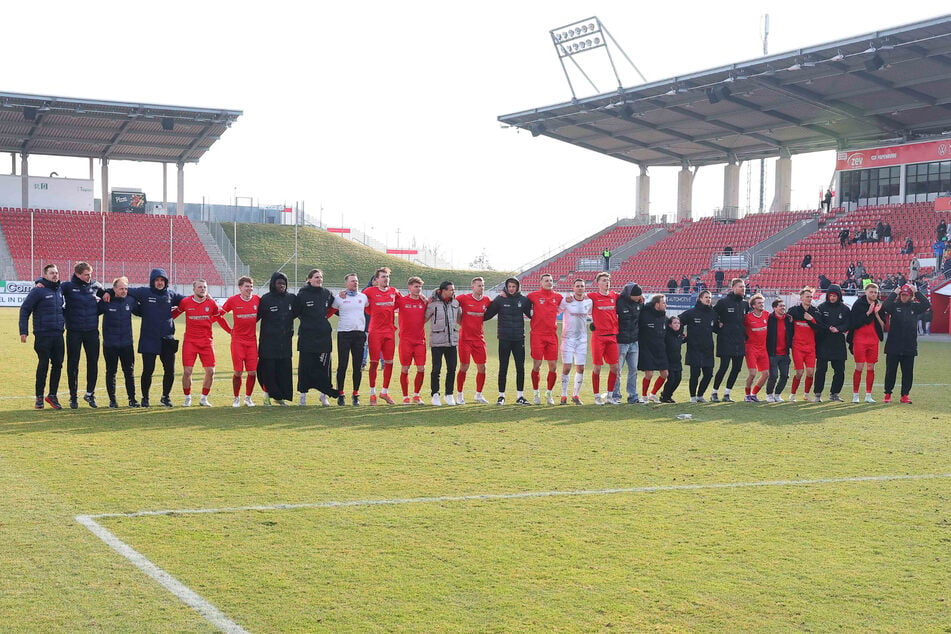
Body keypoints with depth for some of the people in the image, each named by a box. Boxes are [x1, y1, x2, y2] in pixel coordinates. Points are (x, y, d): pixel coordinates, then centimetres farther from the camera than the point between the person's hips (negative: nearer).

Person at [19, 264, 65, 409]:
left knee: (58, 365, 5)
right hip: (43, 335, -6)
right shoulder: (38, 291, -8)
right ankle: (39, 397, 9)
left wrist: (65, 322, 20)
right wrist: (23, 331, -10)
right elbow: (25, 310, -6)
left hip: (58, 335, 6)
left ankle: (52, 395, 15)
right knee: (43, 365, -2)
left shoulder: (60, 290, 10)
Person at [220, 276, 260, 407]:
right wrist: (230, 330, 4)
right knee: (238, 372, -4)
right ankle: (236, 398, 12)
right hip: (237, 340, -2)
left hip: (252, 340, 2)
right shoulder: (233, 300, -3)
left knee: (253, 372, -2)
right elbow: (219, 315, 7)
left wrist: (251, 323, 8)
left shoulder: (257, 300, 1)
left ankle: (248, 397, 15)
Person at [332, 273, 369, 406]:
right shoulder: (339, 298, 3)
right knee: (342, 365, -4)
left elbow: (368, 314, 18)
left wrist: (366, 330, 16)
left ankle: (355, 394, 10)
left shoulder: (363, 297, 11)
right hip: (343, 334, -2)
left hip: (359, 334, 2)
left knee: (358, 365, 3)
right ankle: (340, 394, 3)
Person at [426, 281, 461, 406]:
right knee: (436, 369, -3)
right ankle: (435, 394, 8)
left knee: (452, 369, 5)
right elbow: (424, 318, 1)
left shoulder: (455, 303, 10)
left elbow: (459, 319, 20)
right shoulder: (433, 303, -6)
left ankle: (449, 394, 17)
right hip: (437, 342, -5)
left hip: (452, 341, 5)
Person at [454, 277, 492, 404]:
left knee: (482, 367, 3)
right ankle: (459, 395, 10)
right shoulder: (463, 298, -7)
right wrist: (460, 322, 2)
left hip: (479, 339, 4)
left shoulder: (486, 300, 5)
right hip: (465, 338, -4)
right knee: (464, 367, -3)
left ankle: (479, 395, 18)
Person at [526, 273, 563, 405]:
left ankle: (549, 393, 16)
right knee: (537, 365, -3)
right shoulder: (533, 295, 1)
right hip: (537, 334, -3)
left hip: (552, 335, 3)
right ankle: (536, 394, 11)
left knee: (553, 366, 1)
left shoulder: (558, 297, 10)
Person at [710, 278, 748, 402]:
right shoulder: (723, 301, -6)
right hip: (726, 341, -6)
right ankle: (714, 393, 5)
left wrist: (744, 333, 15)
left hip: (740, 341, 6)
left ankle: (727, 393, 13)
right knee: (724, 366, -8)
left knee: (737, 368, 3)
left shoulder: (745, 304, 12)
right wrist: (719, 326, -4)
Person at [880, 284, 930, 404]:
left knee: (908, 372, 4)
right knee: (890, 371, 5)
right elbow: (885, 306, -20)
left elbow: (927, 305, -9)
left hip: (910, 347, 2)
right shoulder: (894, 306, 1)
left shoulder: (915, 307, 7)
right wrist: (895, 294, -13)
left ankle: (905, 395, 12)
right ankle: (887, 394, 14)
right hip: (893, 346, -2)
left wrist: (917, 292, -10)